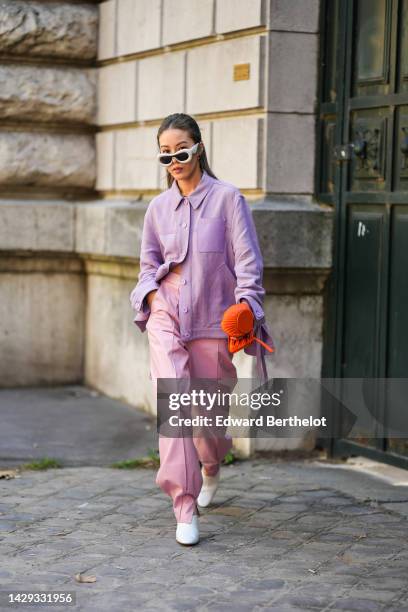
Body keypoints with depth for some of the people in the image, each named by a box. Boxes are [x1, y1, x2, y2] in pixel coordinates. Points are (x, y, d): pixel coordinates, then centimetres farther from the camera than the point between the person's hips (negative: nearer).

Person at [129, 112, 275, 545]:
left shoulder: (227, 198, -2)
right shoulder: (158, 207, 10)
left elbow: (248, 261, -4)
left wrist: (244, 306, -16)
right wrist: (151, 295, 0)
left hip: (212, 318, -2)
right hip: (167, 315, 2)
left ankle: (211, 467, 43)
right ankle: (185, 509, -13)